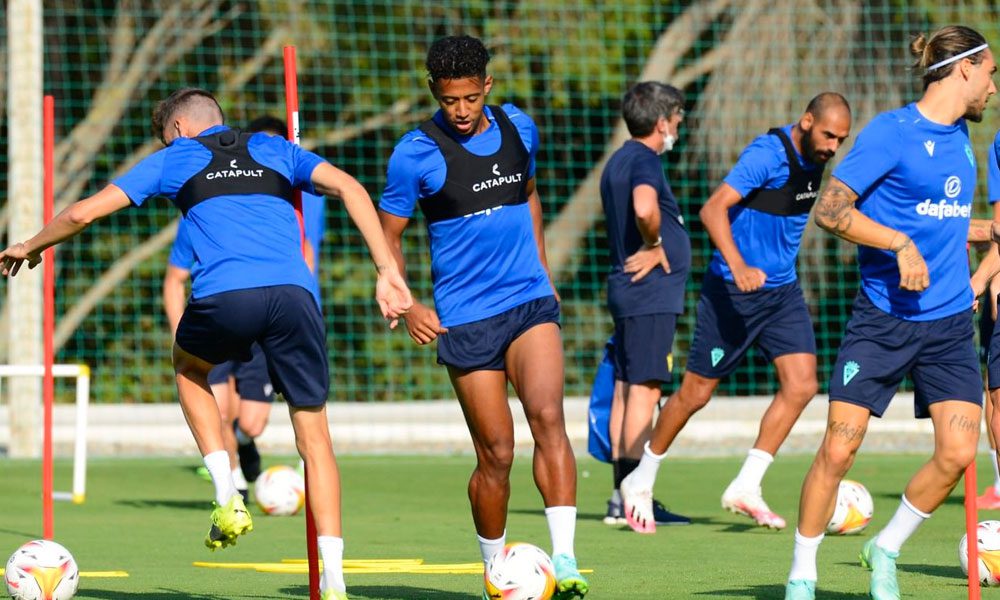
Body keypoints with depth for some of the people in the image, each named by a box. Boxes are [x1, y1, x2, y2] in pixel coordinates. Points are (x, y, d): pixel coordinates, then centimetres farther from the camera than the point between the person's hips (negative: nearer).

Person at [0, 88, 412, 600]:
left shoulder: (174, 158, 23)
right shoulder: (275, 151, 28)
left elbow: (83, 212, 22)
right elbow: (349, 188, 12)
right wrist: (387, 271, 7)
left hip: (226, 297, -1)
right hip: (294, 293, 1)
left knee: (188, 365, 33)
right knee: (313, 434, 12)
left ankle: (227, 497, 16)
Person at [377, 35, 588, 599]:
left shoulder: (520, 128, 4)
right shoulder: (416, 153, -8)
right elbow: (388, 235, 2)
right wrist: (406, 307, -8)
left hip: (530, 302, 2)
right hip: (465, 318, -2)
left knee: (548, 417, -20)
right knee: (497, 453, 0)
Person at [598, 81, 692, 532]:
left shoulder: (617, 162, 17)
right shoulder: (644, 160, -13)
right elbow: (644, 209, -32)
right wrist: (654, 246, -17)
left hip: (627, 289, 10)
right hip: (650, 292, -10)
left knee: (627, 389, 11)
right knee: (645, 389, -10)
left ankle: (623, 494, 14)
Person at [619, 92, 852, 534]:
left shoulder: (814, 159, 4)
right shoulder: (768, 154, -21)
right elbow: (713, 209, -28)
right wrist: (739, 268, -40)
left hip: (782, 291, 7)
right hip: (733, 292, -7)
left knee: (801, 385, -9)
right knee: (697, 392, 2)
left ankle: (746, 489, -2)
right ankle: (641, 482, 19)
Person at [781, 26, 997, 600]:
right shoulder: (891, 132, -9)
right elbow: (830, 209, -15)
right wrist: (901, 244, -23)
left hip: (949, 323, 6)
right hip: (882, 319, -6)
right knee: (839, 449, -7)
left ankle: (886, 550, 16)